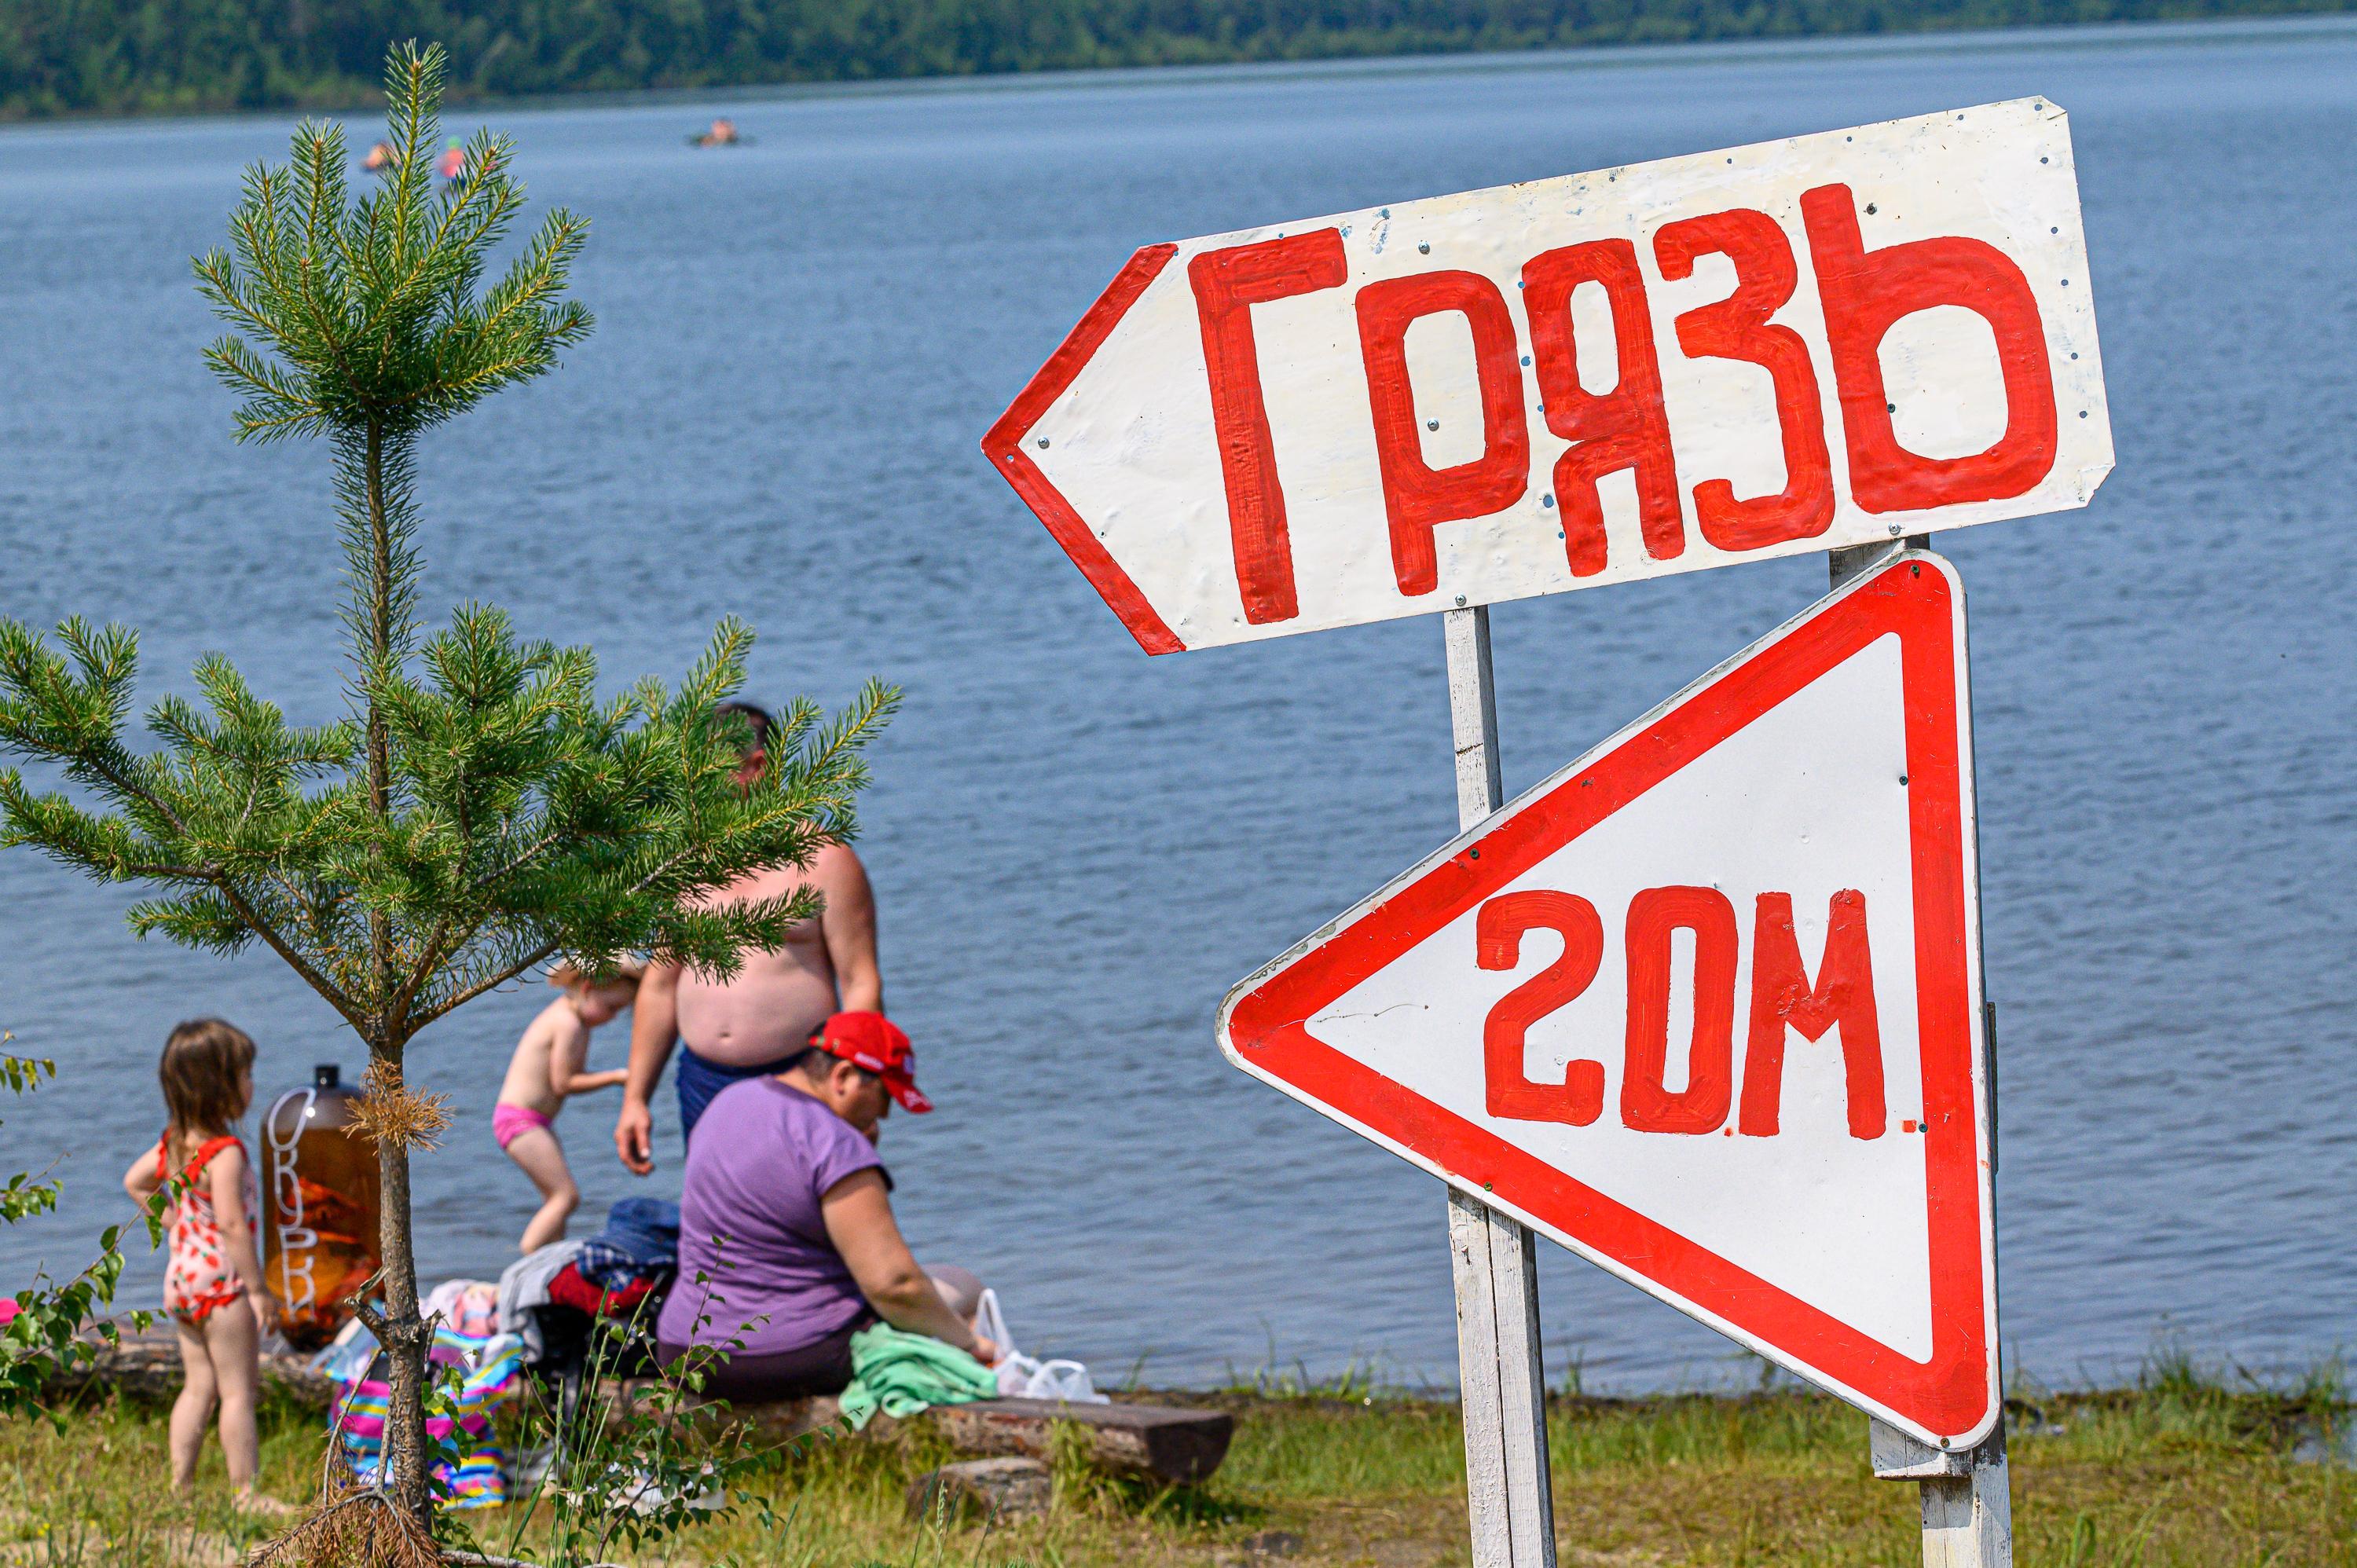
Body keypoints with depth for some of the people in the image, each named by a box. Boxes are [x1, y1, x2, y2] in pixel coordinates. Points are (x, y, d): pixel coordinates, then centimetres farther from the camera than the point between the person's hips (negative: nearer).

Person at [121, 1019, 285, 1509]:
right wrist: (259, 1289, -20)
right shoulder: (225, 1153, -21)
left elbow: (134, 1181, 22)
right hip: (221, 1278, -9)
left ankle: (179, 1485, 17)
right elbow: (232, 1224, -25)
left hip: (183, 1275, 9)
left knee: (198, 1386, 15)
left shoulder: (174, 1142, 6)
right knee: (238, 1390, -2)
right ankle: (245, 1494, 1)